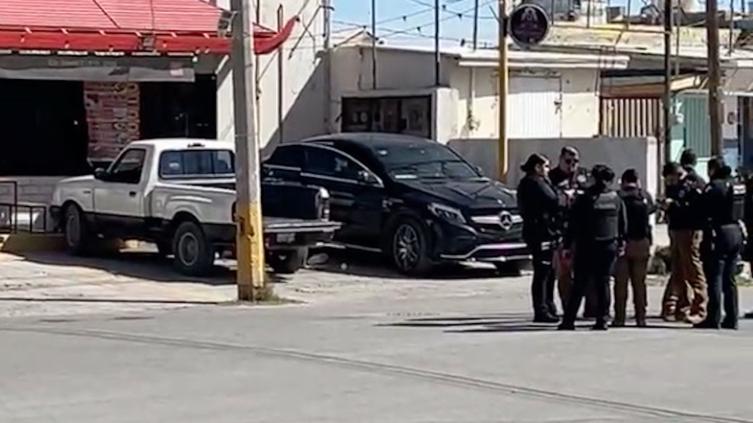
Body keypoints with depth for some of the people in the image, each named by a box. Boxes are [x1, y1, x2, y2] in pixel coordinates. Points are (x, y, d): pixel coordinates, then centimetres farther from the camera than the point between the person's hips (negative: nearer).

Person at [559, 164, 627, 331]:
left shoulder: (584, 199, -6)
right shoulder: (616, 199, 4)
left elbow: (574, 225, -6)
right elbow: (623, 224, 9)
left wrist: (567, 245, -2)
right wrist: (621, 243, 18)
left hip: (587, 247, -2)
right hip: (609, 247, 2)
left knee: (579, 285, 0)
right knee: (603, 283, 8)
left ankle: (568, 320, -2)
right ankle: (602, 319, 3)